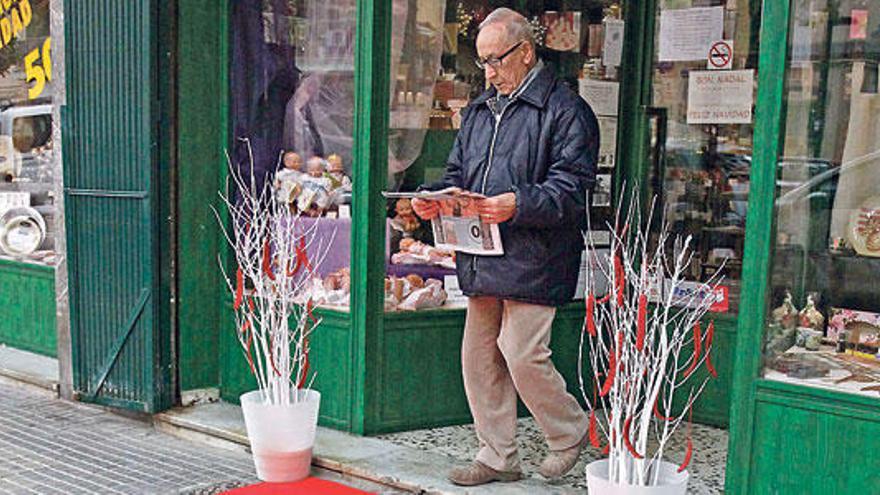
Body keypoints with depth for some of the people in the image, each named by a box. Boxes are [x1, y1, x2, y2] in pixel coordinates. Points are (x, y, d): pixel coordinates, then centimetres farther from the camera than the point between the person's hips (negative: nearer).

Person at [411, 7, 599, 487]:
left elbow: (570, 190, -12)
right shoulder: (479, 110, 19)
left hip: (532, 262, -7)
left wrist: (519, 205, -26)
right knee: (478, 355, 9)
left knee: (522, 355, -8)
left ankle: (570, 433, 20)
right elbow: (457, 174, 22)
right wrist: (433, 199, 1)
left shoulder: (565, 110, -5)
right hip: (482, 260, 8)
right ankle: (496, 456, 24)